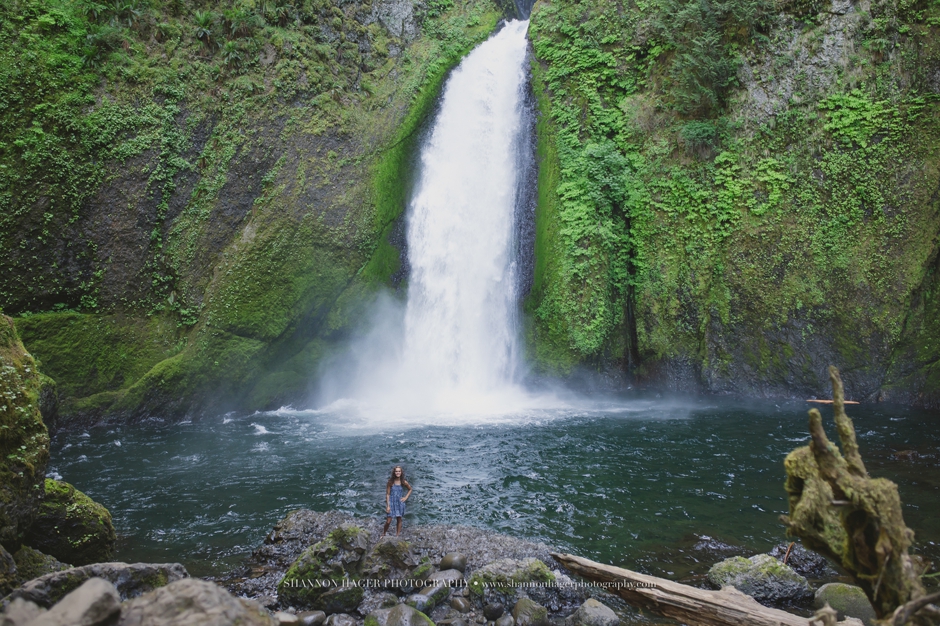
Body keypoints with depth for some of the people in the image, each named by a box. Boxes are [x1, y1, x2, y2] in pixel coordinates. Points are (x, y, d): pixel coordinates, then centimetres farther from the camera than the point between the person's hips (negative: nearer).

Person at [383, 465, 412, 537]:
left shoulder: (404, 482, -5)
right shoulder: (390, 482, -10)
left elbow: (410, 489, 14)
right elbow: (387, 494, -7)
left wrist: (406, 497, 2)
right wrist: (388, 506, -11)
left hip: (400, 503, 2)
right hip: (391, 502, -2)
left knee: (399, 520, 8)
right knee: (388, 521, -3)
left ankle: (397, 535, 19)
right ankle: (383, 534, 19)